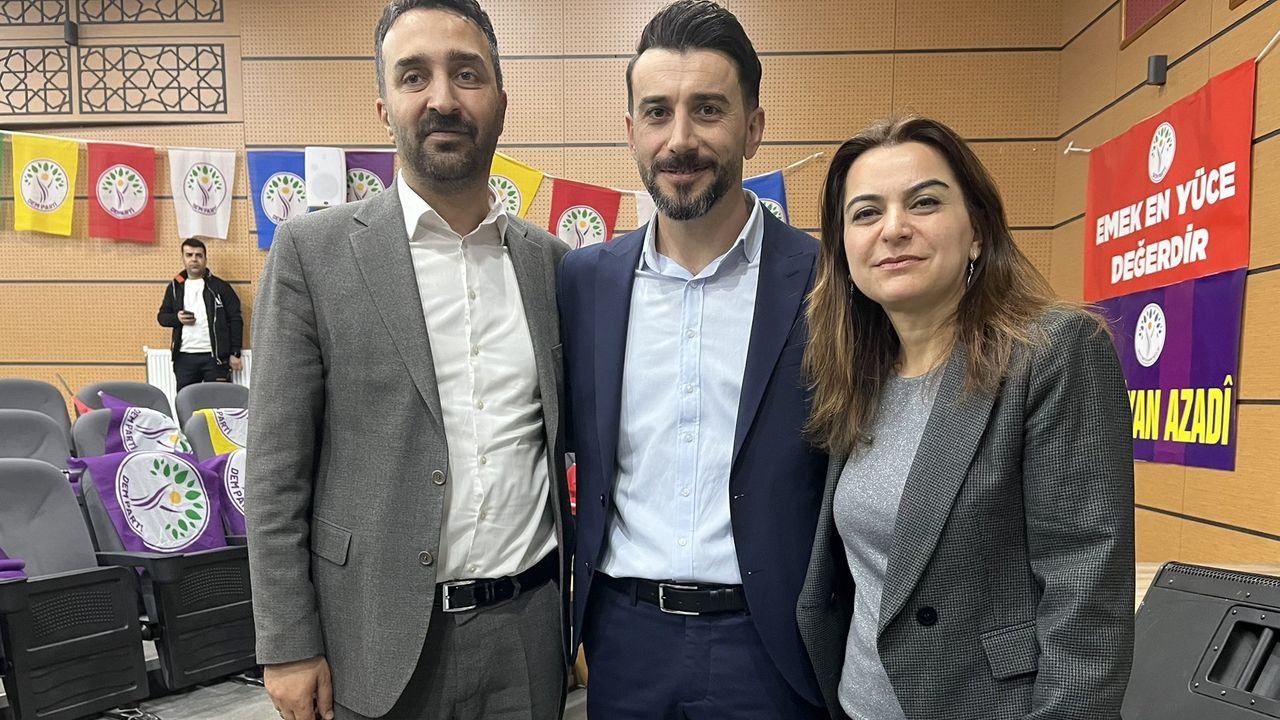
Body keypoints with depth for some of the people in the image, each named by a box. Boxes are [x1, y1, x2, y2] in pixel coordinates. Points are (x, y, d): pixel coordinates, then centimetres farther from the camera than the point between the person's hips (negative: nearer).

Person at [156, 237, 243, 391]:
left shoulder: (220, 286, 1)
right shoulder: (175, 287, 11)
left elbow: (235, 320, 0)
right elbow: (162, 316, 17)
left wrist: (234, 353, -5)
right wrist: (177, 318, -7)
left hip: (215, 356, -3)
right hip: (184, 358, 3)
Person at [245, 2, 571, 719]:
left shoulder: (552, 260, 3)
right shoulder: (313, 251, -7)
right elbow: (276, 468, -6)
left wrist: (575, 605, 10)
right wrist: (289, 646, -6)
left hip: (529, 632, 3)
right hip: (380, 638, -2)